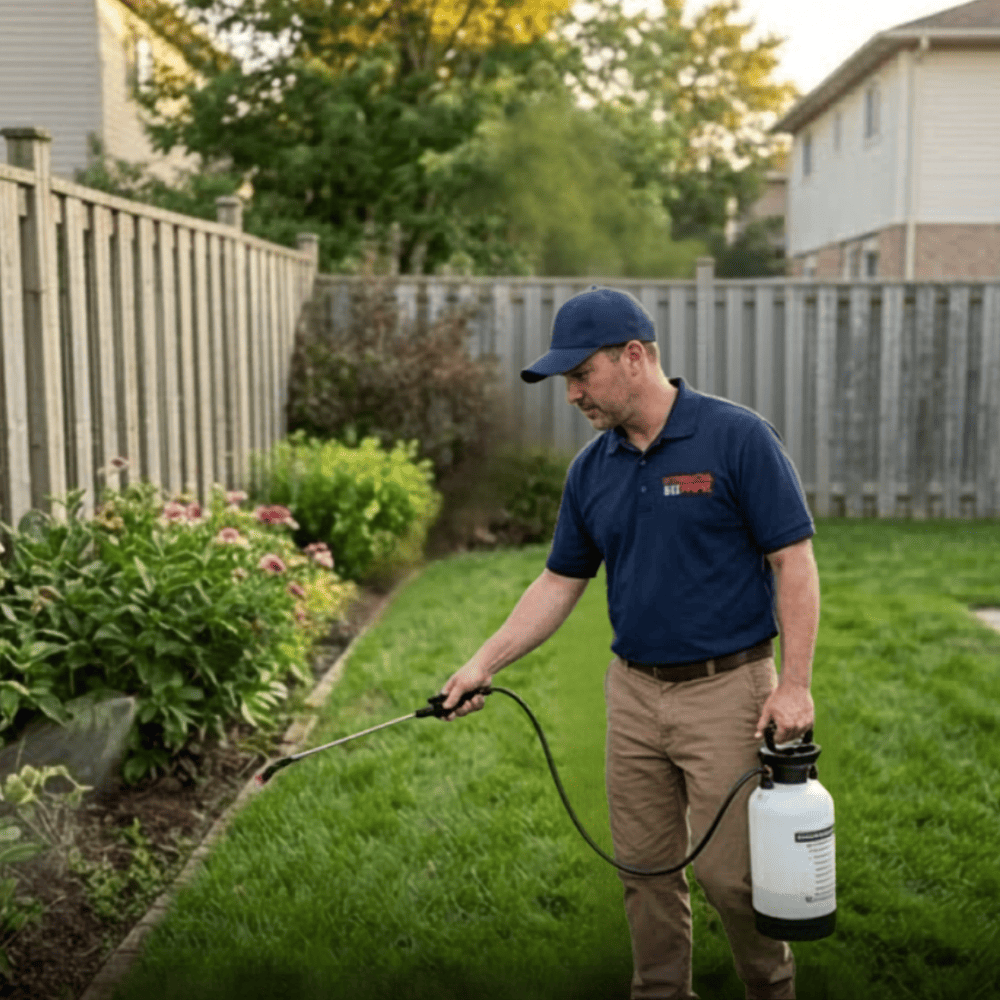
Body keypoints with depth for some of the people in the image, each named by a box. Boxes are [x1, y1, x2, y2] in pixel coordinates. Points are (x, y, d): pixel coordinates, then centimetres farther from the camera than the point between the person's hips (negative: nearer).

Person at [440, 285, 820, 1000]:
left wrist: (795, 684, -17)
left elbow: (794, 562, -12)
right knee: (646, 870, 12)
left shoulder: (738, 438, -12)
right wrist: (484, 664, 3)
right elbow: (560, 583, 11)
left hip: (727, 691, -5)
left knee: (728, 871, 1)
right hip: (634, 693, 6)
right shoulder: (591, 470, 6)